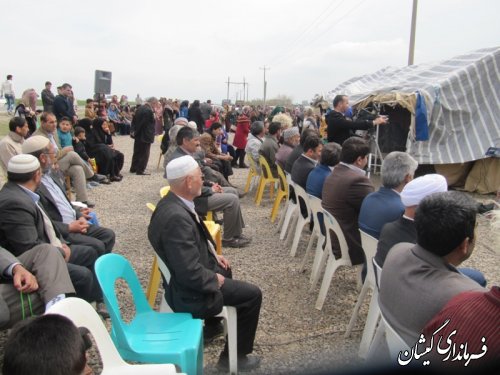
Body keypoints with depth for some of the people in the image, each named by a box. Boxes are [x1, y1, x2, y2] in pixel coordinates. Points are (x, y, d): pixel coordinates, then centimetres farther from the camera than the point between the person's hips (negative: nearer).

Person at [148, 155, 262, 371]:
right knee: (252, 295, 1)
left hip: (189, 275, 10)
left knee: (225, 270, 34)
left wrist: (213, 255, 8)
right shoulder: (177, 217, -34)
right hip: (191, 291, -10)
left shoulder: (172, 203, -3)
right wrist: (215, 279, -16)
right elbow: (191, 274, -33)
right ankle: (235, 355, 18)